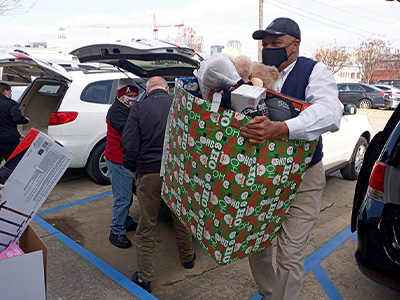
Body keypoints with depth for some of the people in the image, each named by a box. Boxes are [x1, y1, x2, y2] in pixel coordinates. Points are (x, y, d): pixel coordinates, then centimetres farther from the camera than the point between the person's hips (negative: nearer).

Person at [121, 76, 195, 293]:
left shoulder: (139, 109, -1)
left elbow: (128, 143, -6)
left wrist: (133, 169, 7)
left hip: (149, 172, -2)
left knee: (146, 227, 8)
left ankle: (145, 277, 17)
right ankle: (187, 258, 41)